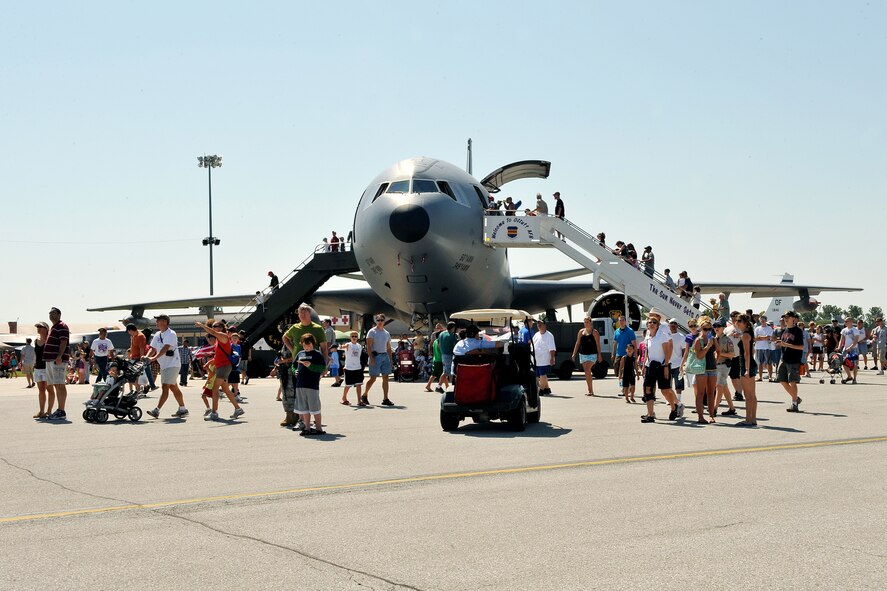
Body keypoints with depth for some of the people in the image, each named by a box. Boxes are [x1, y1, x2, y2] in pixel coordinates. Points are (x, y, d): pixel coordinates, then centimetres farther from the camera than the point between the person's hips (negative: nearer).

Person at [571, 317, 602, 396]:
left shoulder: (594, 332, -1)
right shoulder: (581, 331, 12)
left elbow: (598, 344, -3)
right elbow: (578, 343, 15)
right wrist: (574, 353, 9)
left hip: (591, 354, -5)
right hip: (582, 354, 6)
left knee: (587, 370, -20)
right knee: (587, 372, 7)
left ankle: (590, 390, -16)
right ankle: (590, 391, 13)